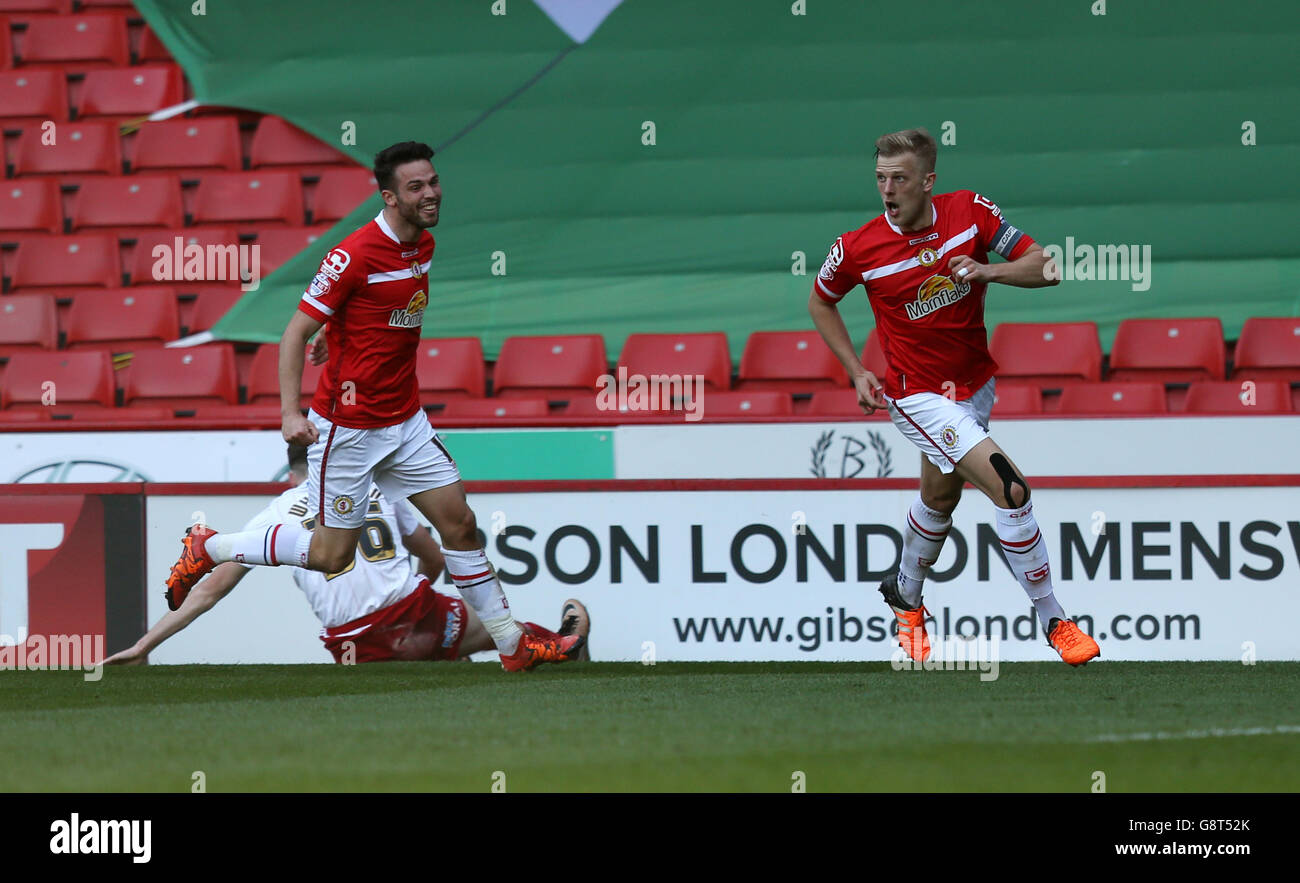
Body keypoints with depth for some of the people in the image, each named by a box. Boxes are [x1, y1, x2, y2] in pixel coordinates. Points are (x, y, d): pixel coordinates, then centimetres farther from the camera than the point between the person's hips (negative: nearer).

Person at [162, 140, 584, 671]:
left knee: (459, 522, 4)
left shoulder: (424, 246, 5)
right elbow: (296, 333, -16)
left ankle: (511, 644, 12)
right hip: (348, 424, -7)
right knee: (331, 555, 0)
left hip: (405, 422, 7)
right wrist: (290, 412, -24)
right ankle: (207, 549, 16)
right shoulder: (355, 255, -20)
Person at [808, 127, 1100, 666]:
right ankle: (1052, 619, -9)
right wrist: (856, 373, -2)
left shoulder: (970, 211, -11)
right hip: (918, 395, -5)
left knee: (940, 497, 24)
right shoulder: (859, 248, -16)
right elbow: (820, 302, 4)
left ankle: (905, 599, 50)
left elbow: (1044, 267, -7)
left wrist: (990, 272, -25)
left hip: (974, 386, 5)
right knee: (1010, 490, -18)